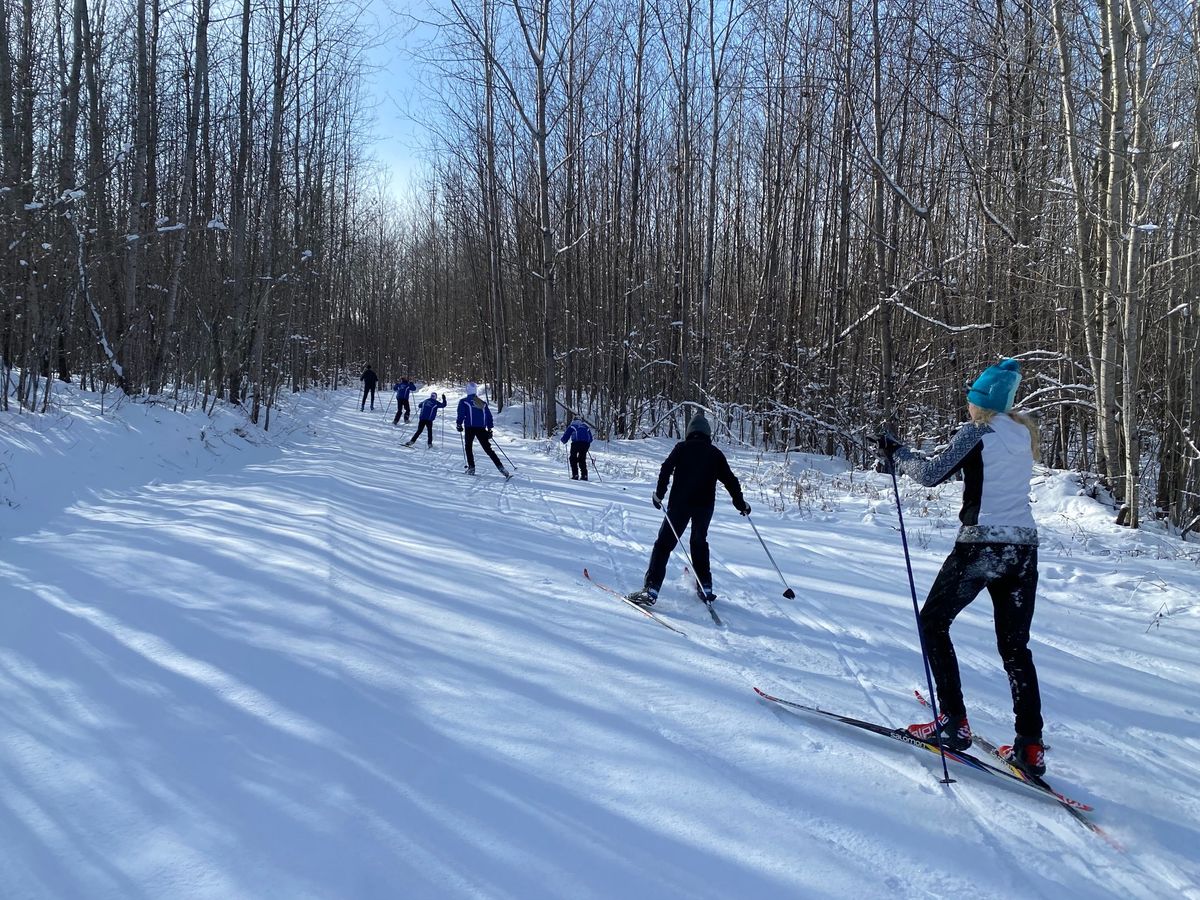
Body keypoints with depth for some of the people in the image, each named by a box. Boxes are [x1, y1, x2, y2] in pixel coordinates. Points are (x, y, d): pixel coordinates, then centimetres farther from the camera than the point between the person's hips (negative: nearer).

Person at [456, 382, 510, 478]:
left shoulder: (464, 402, 1)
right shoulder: (483, 402, 12)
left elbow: (461, 414, -9)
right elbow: (489, 416, 12)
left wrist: (459, 424, 3)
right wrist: (490, 429, 17)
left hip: (470, 427, -3)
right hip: (482, 428, 3)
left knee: (468, 447, 15)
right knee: (488, 449, 4)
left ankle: (471, 468, 4)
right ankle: (501, 468, -8)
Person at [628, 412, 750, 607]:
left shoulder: (682, 448, 7)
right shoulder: (715, 453, 13)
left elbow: (666, 469, -7)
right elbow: (730, 480, 13)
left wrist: (659, 493, -4)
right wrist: (740, 503, 22)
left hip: (680, 503, -3)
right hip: (705, 505, 3)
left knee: (664, 543, -3)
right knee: (699, 542, 23)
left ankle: (651, 589, -15)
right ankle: (705, 587, 21)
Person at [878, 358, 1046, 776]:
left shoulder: (977, 431, -9)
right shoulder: (1025, 433, 12)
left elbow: (932, 473, -14)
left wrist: (896, 453, 3)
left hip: (981, 546, -7)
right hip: (1024, 548, 7)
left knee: (932, 622, 9)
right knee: (1014, 646, 13)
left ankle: (953, 723, 5)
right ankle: (1030, 747, 9)